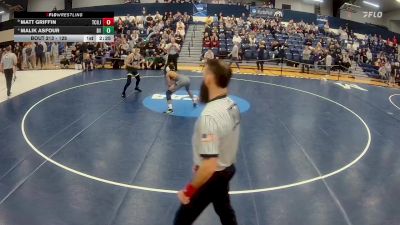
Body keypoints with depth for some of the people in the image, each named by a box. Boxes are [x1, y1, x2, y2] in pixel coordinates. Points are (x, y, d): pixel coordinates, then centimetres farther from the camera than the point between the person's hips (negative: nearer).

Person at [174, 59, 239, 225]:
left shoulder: (210, 115, -33)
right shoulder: (232, 105, -5)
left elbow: (209, 167, -33)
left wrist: (189, 191, -20)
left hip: (212, 176, -8)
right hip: (227, 169, 8)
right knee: (225, 211, 29)